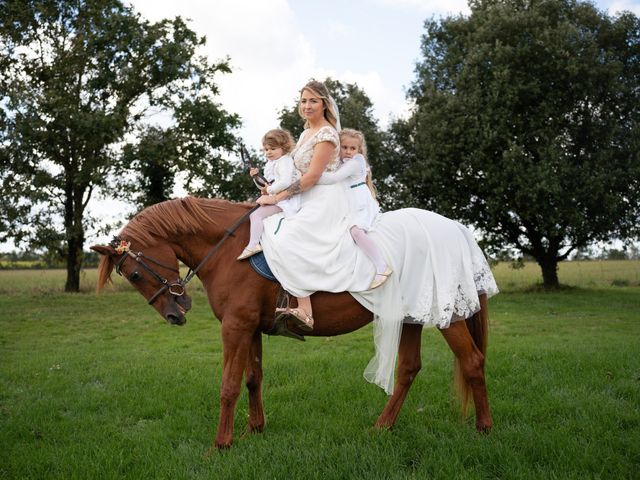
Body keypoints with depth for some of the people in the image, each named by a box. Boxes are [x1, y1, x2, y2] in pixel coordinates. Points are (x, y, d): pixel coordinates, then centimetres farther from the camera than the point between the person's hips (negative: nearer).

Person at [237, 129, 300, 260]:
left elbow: (285, 182, -28)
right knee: (252, 215, 11)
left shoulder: (285, 161, -13)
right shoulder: (270, 163, 19)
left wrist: (269, 190, -20)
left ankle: (252, 245, -26)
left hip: (283, 200, -11)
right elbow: (267, 183, 25)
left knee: (256, 215, -21)